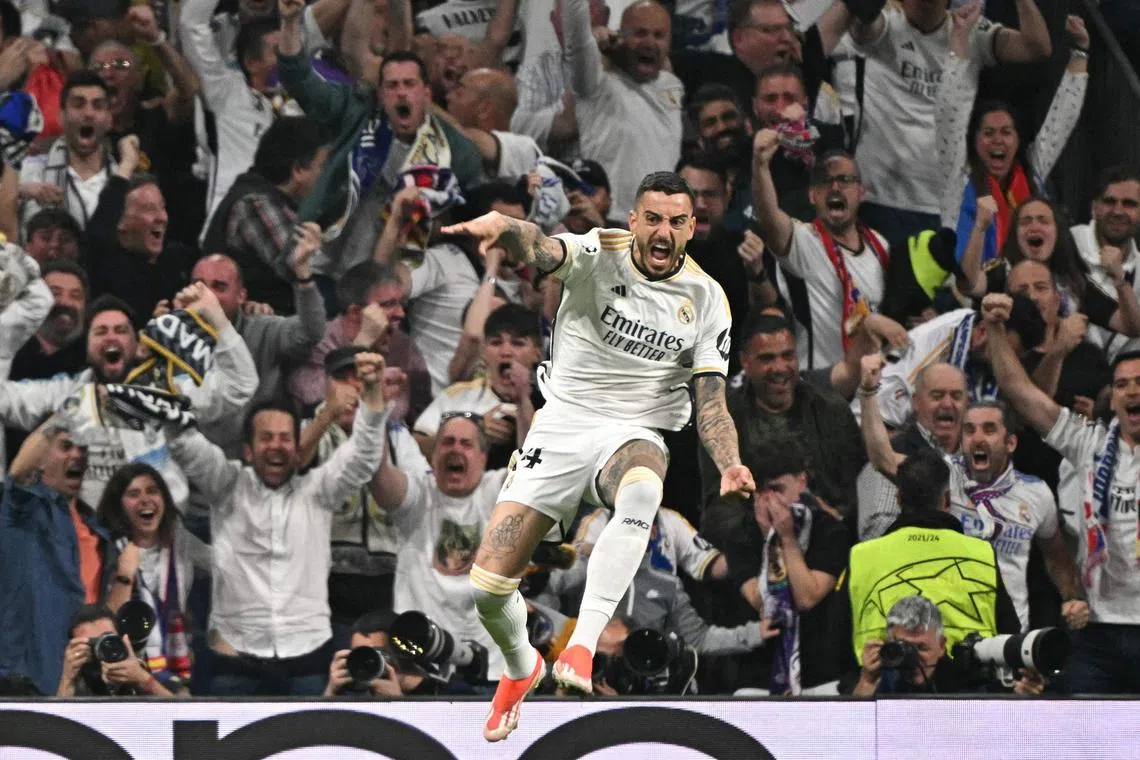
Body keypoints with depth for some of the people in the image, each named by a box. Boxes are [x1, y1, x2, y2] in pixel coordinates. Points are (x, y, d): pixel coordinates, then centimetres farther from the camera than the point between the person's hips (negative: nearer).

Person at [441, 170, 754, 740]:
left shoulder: (706, 299, 0)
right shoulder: (598, 255, -6)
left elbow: (710, 400, 0)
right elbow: (542, 251, -28)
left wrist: (729, 465, -19)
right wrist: (504, 227, -52)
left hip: (635, 434, 0)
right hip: (562, 425, 0)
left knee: (642, 491, -40)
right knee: (487, 586, -5)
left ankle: (581, 648, -46)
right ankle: (521, 668, 30)